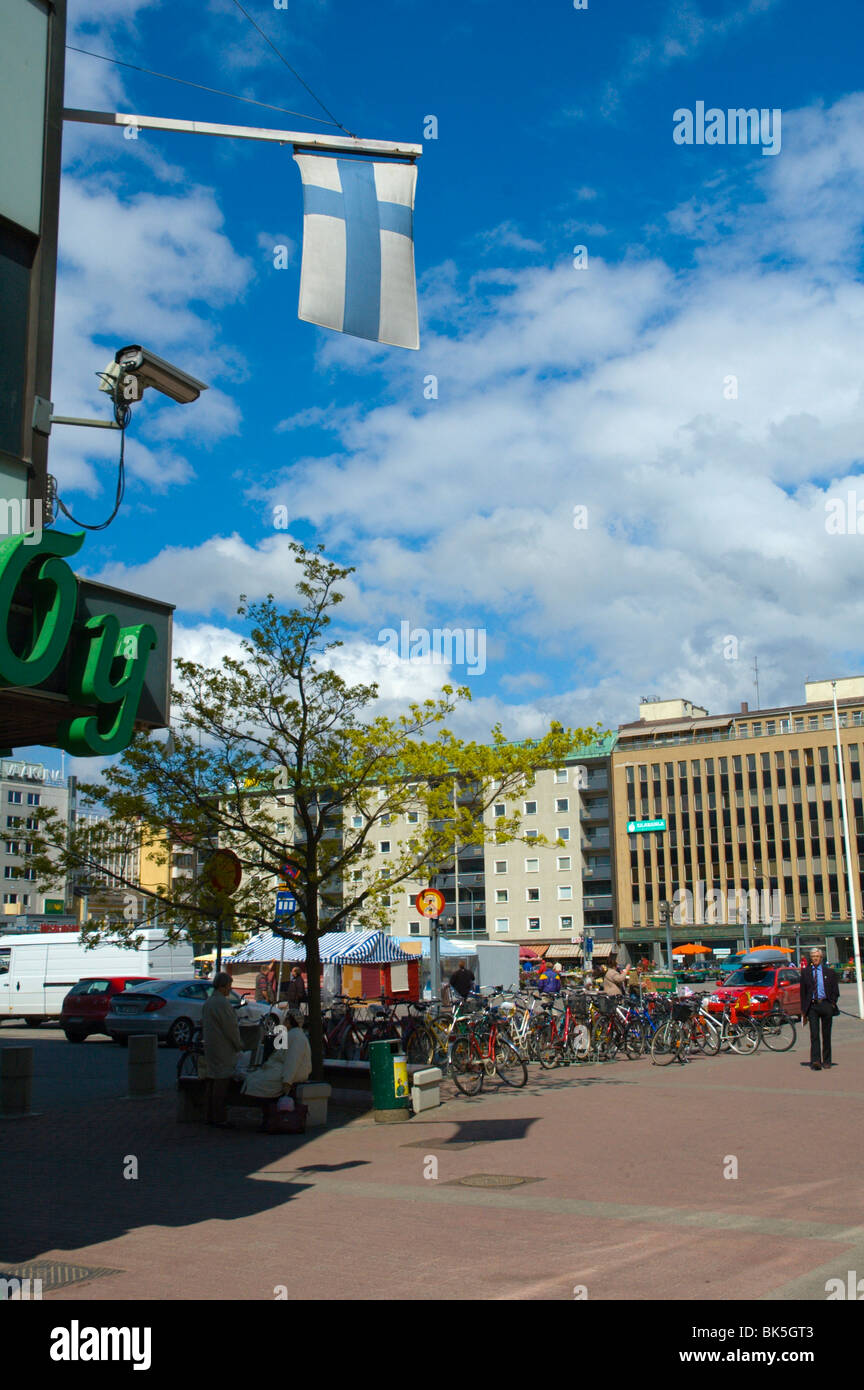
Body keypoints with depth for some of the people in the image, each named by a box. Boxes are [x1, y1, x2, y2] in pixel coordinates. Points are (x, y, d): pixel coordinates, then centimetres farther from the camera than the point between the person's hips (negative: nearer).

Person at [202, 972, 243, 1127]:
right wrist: (239, 1045, -7)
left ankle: (210, 1116, 20)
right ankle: (220, 1119, -7)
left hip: (210, 1047, 10)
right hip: (222, 1049, -10)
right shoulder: (222, 1003, -17)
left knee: (212, 1081, 14)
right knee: (222, 1081, -8)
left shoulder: (208, 1002, 14)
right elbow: (230, 1027, -18)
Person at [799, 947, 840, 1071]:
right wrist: (803, 1009, 2)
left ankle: (826, 1061, 15)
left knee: (826, 1034, 6)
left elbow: (835, 991, 8)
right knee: (814, 1034, -8)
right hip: (812, 1005, 0)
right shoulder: (805, 972, 7)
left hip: (826, 1005, 0)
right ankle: (815, 1061, -13)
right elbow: (803, 991, 7)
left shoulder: (829, 972, 6)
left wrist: (832, 1004, -3)